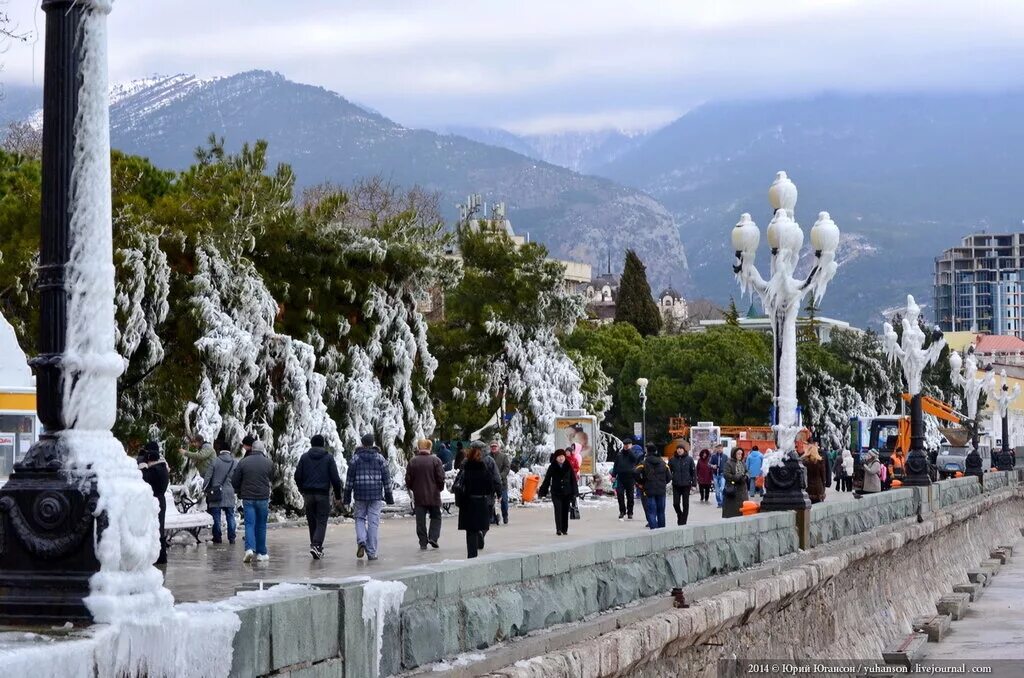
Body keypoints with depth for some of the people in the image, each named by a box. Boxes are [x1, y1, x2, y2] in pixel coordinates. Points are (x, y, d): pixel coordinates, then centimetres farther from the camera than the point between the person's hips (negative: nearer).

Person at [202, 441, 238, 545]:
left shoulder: (215, 461, -5)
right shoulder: (235, 463, 3)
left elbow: (207, 476, -5)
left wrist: (204, 489, 4)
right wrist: (235, 489, 22)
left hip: (216, 493, -2)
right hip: (229, 493, 2)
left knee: (216, 517, 4)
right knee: (230, 516, 9)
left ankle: (217, 538, 5)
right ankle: (231, 538, 8)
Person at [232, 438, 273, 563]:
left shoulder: (243, 462, -3)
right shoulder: (268, 463, -4)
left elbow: (234, 481, -1)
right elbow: (271, 478, 10)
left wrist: (239, 491, 17)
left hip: (247, 498, 0)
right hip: (263, 498, 0)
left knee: (249, 524, 0)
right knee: (261, 526, 11)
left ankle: (250, 548, -20)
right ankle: (261, 553, 15)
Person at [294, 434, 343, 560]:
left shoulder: (304, 457, 5)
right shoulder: (328, 457, -1)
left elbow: (297, 476, 4)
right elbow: (335, 478, -5)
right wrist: (338, 495, 4)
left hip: (308, 494, 3)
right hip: (323, 494, -3)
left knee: (312, 521, 13)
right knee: (321, 521, -1)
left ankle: (315, 545, 18)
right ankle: (316, 545, -19)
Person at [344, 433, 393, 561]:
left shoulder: (355, 458, 1)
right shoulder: (380, 457, 2)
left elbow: (350, 479, 0)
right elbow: (386, 478, 2)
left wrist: (347, 497, 6)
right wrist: (389, 496, 8)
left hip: (360, 494, 0)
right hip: (376, 494, 0)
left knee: (360, 518, 16)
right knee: (373, 522, 3)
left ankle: (361, 541, -10)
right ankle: (371, 553, 3)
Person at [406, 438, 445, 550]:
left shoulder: (413, 461, -1)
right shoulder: (436, 460, -6)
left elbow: (408, 479, 1)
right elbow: (441, 478, -7)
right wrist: (440, 488, 11)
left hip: (418, 496, 1)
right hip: (433, 495, -1)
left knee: (420, 520, 5)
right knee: (436, 517, 13)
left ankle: (423, 543, 4)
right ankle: (433, 537, -3)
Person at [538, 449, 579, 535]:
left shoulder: (569, 467, 2)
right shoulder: (552, 467, 0)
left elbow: (573, 480, 6)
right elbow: (547, 480, 3)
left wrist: (574, 492, 2)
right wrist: (542, 491, 1)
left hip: (567, 493, 2)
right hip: (556, 493, -2)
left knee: (565, 511, 6)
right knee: (558, 510, -10)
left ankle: (564, 529, 16)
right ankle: (558, 529, -12)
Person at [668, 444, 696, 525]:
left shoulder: (689, 459, -1)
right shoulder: (672, 460, 1)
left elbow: (693, 472, 2)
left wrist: (693, 484, -2)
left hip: (686, 485, -1)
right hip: (676, 485, 1)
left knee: (685, 504, 3)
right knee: (676, 503, -2)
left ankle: (683, 522, 12)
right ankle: (679, 515, 26)